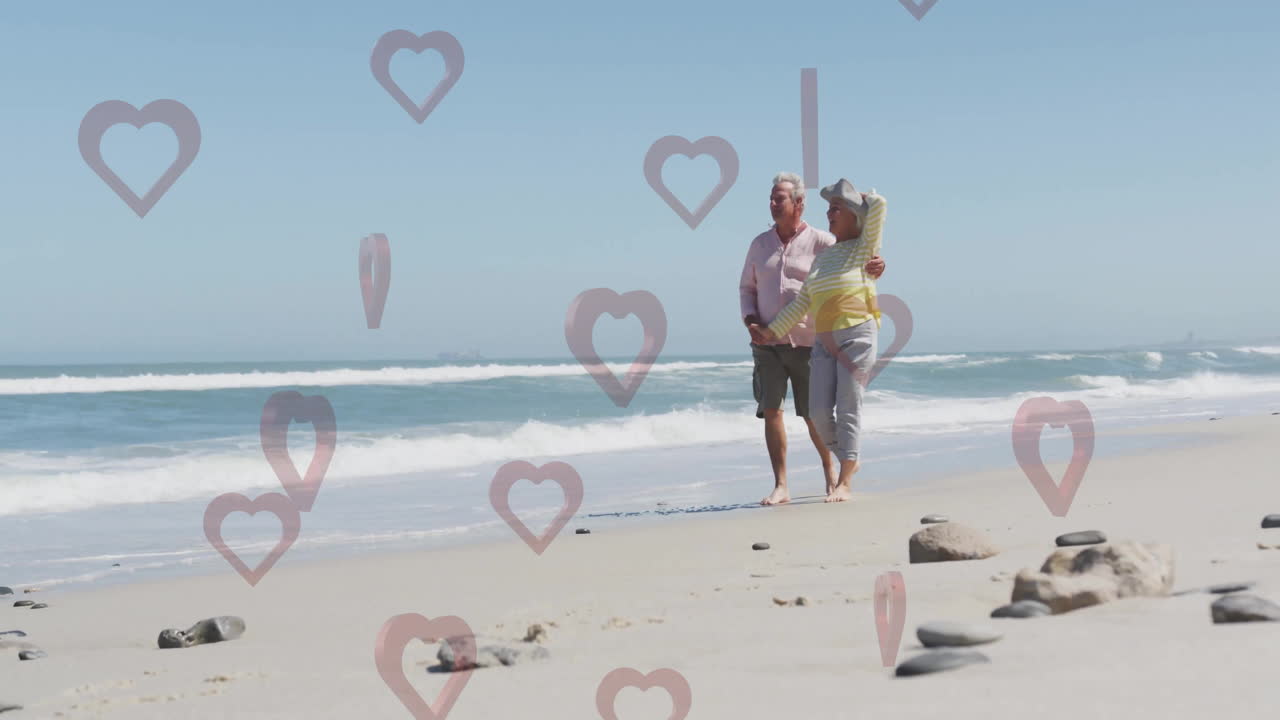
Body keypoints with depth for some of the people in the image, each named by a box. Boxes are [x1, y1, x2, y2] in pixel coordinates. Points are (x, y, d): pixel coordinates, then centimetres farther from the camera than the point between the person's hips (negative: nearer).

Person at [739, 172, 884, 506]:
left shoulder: (820, 242, -2)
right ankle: (781, 485, -5)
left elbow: (857, 259, -6)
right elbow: (747, 287, 16)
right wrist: (750, 319, -2)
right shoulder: (760, 244, 10)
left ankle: (830, 470, 27)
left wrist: (875, 267, -30)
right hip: (767, 343, 3)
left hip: (807, 342, -2)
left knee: (814, 414, 3)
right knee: (770, 409, -9)